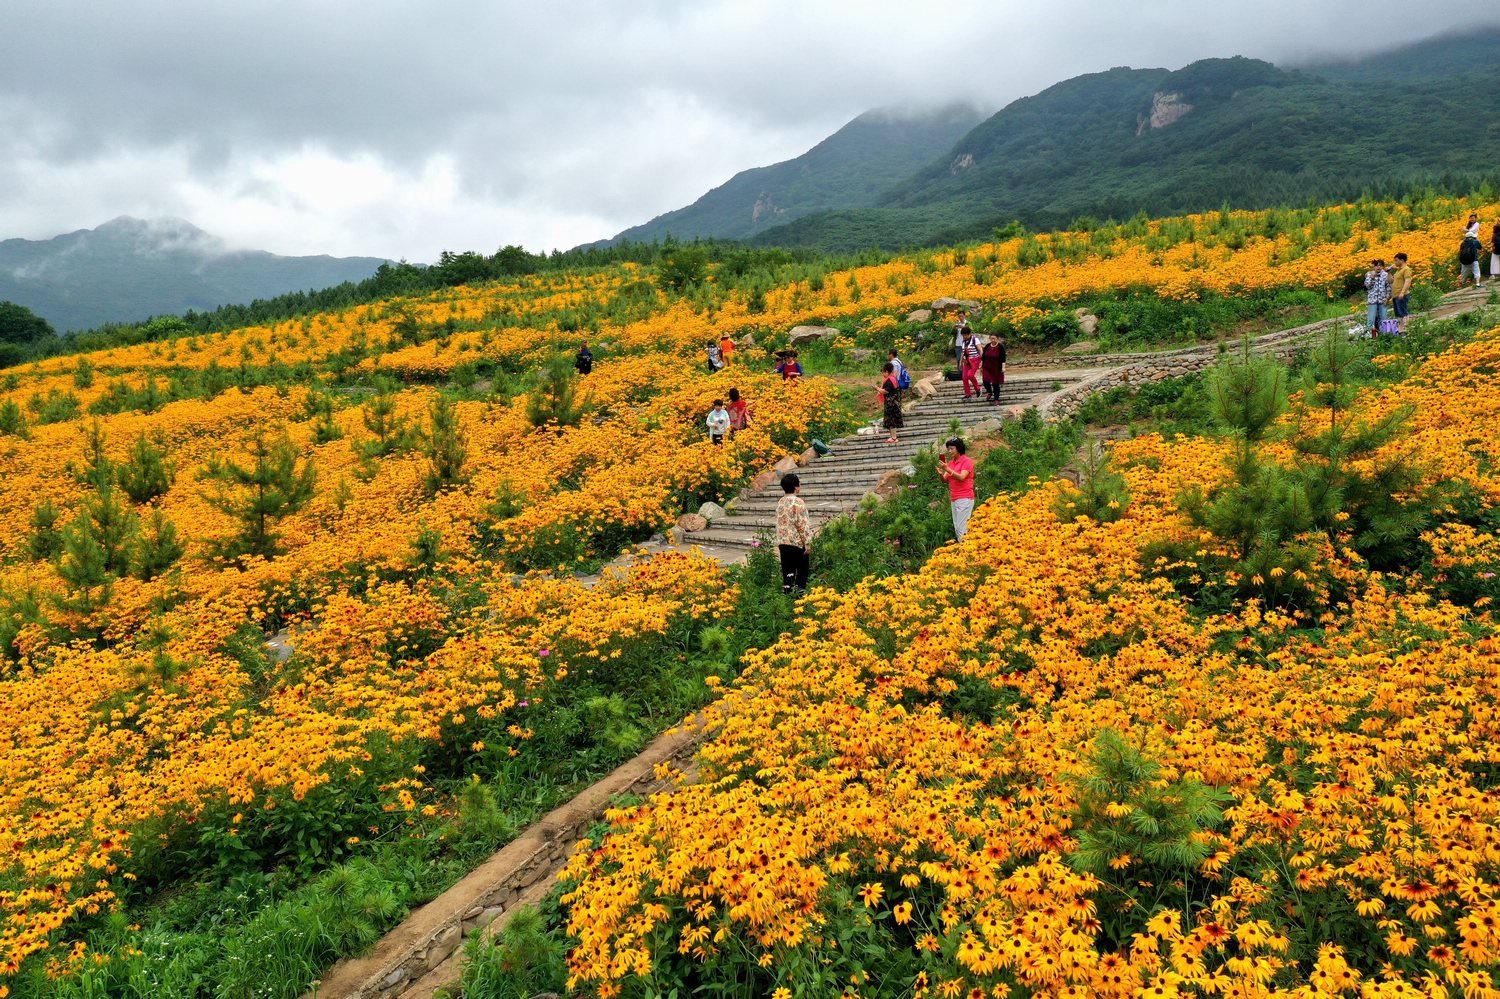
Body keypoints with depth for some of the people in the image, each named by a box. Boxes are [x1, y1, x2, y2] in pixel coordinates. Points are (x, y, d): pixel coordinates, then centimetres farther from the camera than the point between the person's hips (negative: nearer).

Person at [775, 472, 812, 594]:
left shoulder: (780, 502, 7)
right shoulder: (798, 502, -14)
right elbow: (803, 524, -16)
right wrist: (807, 543, -13)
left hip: (783, 542, 6)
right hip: (797, 542, -6)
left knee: (787, 570, 10)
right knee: (802, 570, 3)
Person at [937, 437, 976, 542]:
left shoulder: (967, 461, -5)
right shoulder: (951, 462, 13)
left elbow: (962, 477, -18)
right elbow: (945, 480, 10)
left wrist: (948, 469, -26)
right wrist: (941, 473, -11)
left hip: (964, 499, -7)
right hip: (954, 499, 7)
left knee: (961, 527, -12)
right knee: (956, 528, 6)